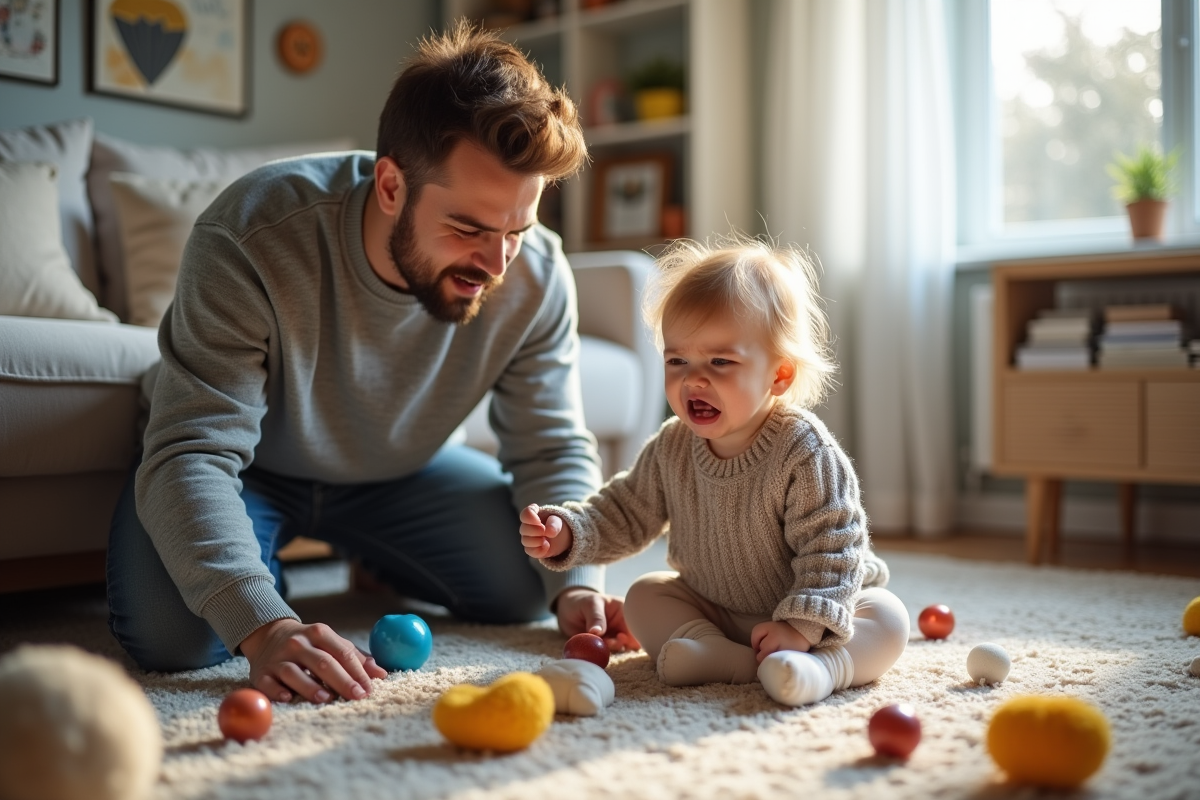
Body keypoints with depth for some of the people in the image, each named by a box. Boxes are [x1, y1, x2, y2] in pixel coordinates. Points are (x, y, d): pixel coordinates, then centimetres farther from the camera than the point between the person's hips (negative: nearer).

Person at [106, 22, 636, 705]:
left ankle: (374, 552, 22)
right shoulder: (250, 240, -36)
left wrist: (578, 585, -32)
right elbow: (192, 455, -39)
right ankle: (265, 565, 11)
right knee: (172, 635, -26)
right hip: (251, 468, -3)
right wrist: (266, 629, -53)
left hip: (399, 470, 4)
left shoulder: (537, 275, -23)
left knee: (529, 587, -8)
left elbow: (554, 449, -14)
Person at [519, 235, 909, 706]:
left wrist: (803, 626, -34)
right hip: (713, 608, 5)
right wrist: (567, 532, -18)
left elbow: (832, 548, -26)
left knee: (887, 619, -25)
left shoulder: (804, 452, -26)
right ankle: (725, 654, -29)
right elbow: (624, 516, 0)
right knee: (644, 597, -8)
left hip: (815, 608, -5)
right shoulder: (671, 449, -9)